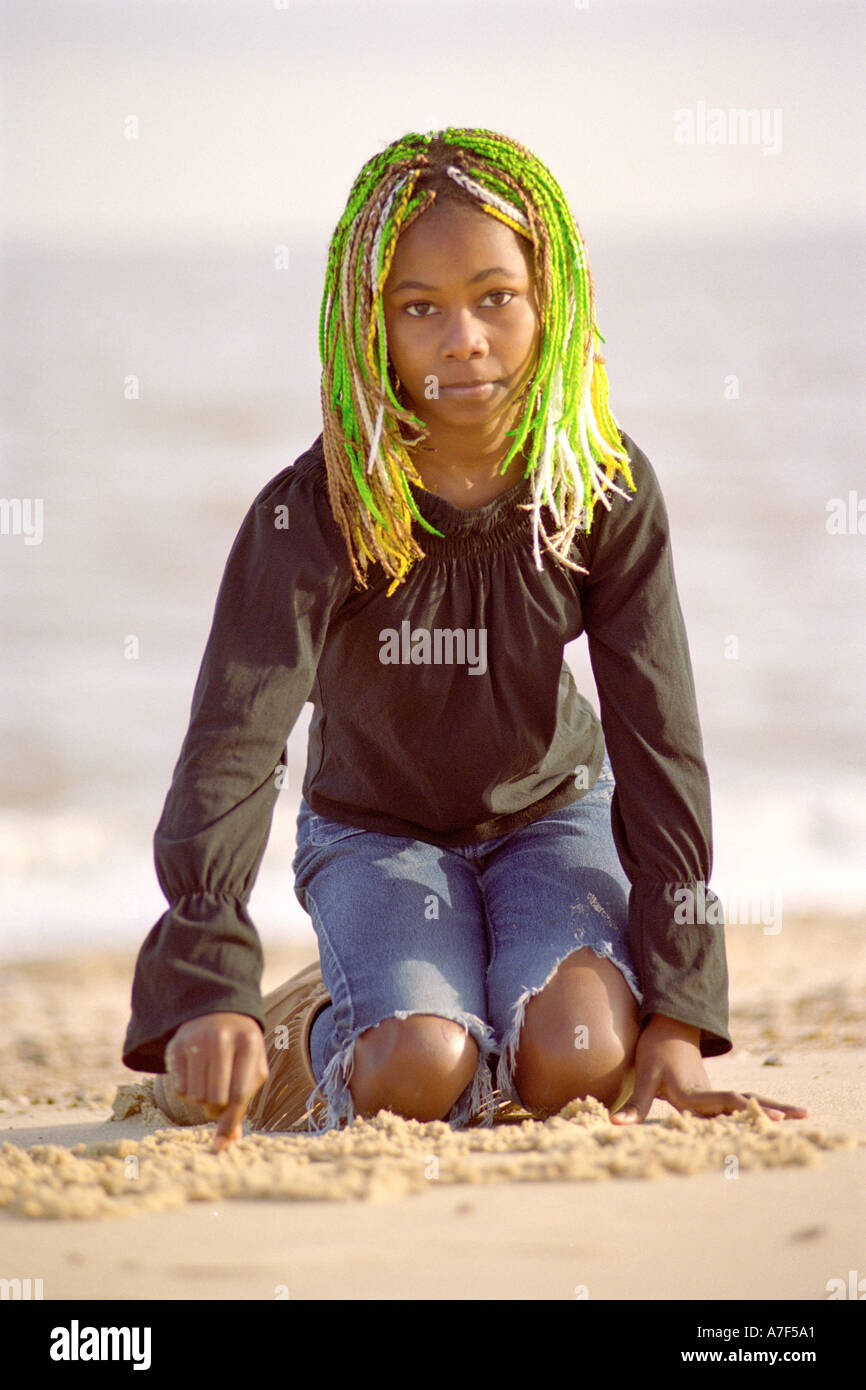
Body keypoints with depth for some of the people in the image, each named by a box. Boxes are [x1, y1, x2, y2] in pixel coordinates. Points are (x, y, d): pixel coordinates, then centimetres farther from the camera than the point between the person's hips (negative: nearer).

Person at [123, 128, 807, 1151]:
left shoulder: (606, 488, -19)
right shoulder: (310, 513, -26)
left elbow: (659, 740, -19)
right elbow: (233, 742, -38)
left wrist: (677, 1015, -26)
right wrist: (206, 995, -53)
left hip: (553, 811, 2)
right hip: (376, 829, -1)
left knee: (578, 1063, -26)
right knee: (421, 1076, -28)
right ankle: (334, 1031, 9)